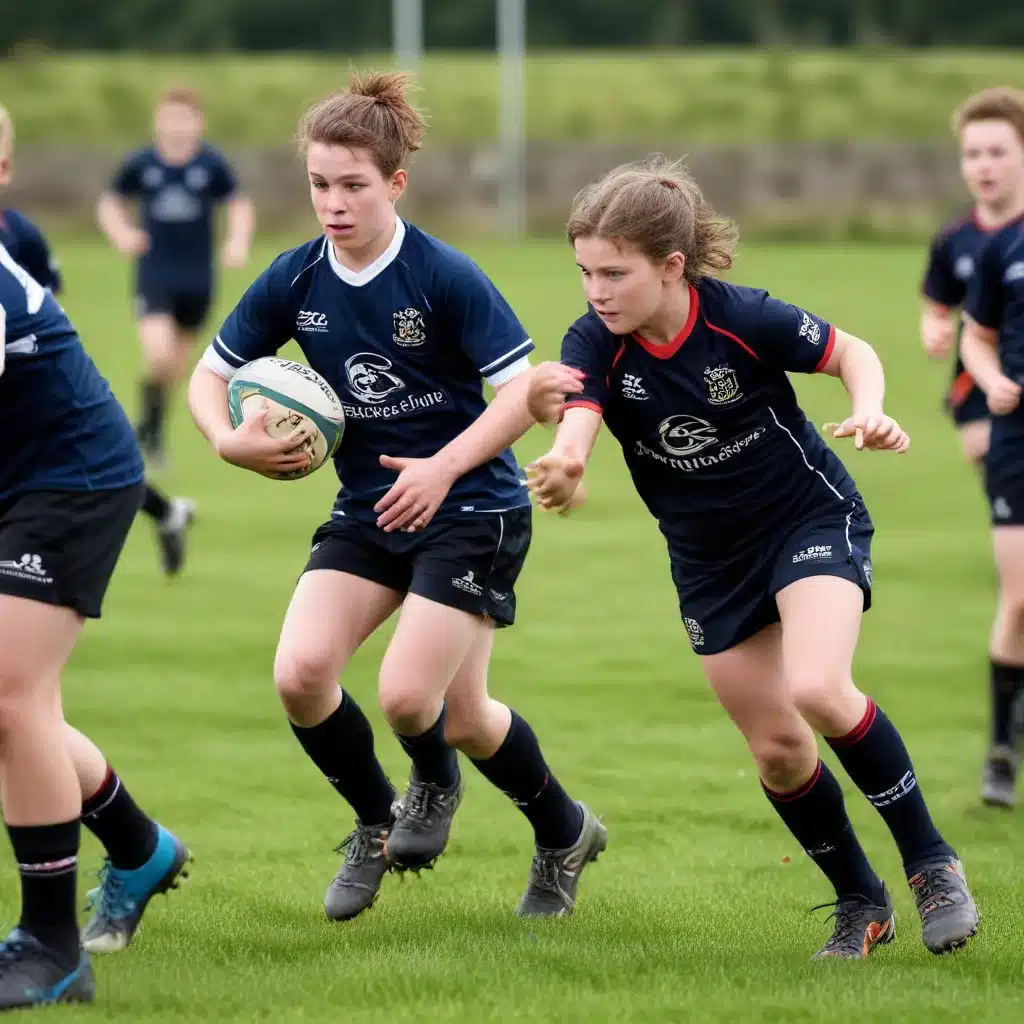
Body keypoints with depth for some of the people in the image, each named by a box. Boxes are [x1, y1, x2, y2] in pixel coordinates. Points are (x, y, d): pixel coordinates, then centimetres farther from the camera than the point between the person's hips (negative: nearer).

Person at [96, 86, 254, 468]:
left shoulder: (212, 164, -7)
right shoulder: (141, 163, -6)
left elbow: (239, 205, 5)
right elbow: (109, 203, 8)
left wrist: (238, 242, -13)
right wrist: (120, 233, -11)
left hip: (197, 279, 2)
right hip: (154, 275, -2)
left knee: (178, 363, 15)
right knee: (159, 354, -22)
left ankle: (154, 432, 38)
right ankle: (150, 421, 4)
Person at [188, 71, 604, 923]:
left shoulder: (445, 277, -17)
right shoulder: (294, 281, -3)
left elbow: (524, 392, -17)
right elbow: (212, 373, 8)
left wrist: (442, 468, -28)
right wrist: (230, 440, -14)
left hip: (470, 510, -5)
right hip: (367, 510, 5)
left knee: (410, 699, -14)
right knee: (300, 673, -15)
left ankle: (565, 835, 14)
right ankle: (378, 825, 15)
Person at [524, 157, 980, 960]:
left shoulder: (743, 319, -23)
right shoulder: (595, 344, -16)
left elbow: (851, 351, -6)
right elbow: (575, 425, -34)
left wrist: (870, 413, -27)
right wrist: (563, 463, -58)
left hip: (811, 514, -5)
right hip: (710, 557, 5)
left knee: (817, 691, -28)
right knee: (777, 750, 7)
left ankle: (931, 862, -9)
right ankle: (860, 902, 28)